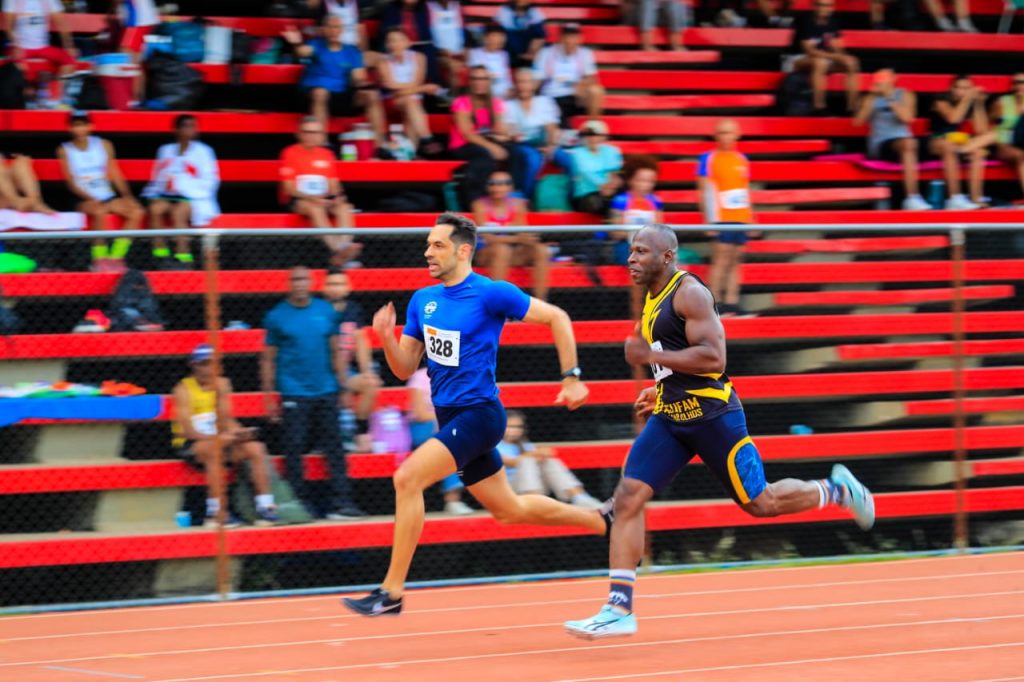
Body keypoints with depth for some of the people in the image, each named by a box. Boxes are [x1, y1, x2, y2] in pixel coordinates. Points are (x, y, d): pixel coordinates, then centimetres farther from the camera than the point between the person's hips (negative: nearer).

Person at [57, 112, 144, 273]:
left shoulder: (104, 145, 11)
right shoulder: (65, 150, 2)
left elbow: (115, 175, 11)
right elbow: (71, 183, -4)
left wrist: (127, 196, -5)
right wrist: (91, 199, -19)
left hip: (108, 197, 4)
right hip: (84, 200, -4)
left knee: (137, 212, -21)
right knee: (99, 211, -37)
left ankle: (115, 258, -19)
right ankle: (100, 260, -25)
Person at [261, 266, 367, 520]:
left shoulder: (326, 311, 7)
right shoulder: (277, 316, 1)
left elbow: (336, 351, 12)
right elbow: (268, 359, 3)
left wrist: (343, 386, 8)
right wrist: (269, 396, 0)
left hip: (326, 392, 3)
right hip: (293, 393, -2)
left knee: (334, 447, 0)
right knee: (294, 450, -1)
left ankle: (341, 502, 1)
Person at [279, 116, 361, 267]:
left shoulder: (326, 154, 13)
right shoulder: (291, 153, -1)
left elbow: (333, 184, 14)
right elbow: (289, 188, -6)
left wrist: (337, 197, -10)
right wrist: (313, 198, -20)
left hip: (323, 200, 5)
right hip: (297, 201, -4)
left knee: (344, 208, -26)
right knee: (316, 209, -37)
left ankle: (343, 250, -44)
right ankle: (337, 249, -51)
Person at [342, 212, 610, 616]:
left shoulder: (491, 294, -12)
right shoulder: (422, 301, 9)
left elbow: (556, 317, -6)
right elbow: (405, 369, 10)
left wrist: (571, 378, -8)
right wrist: (386, 337, -9)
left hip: (478, 413, -8)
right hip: (450, 417, 8)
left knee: (407, 479, -22)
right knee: (508, 510, 16)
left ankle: (391, 593, -17)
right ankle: (603, 522, 35)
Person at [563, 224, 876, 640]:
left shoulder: (689, 293, -13)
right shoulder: (653, 297, 15)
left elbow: (713, 358, -23)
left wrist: (651, 356, -21)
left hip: (711, 415, -8)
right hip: (670, 418, 8)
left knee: (760, 503, 1)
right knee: (627, 497, -8)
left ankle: (836, 490, 28)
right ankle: (619, 609, -11)